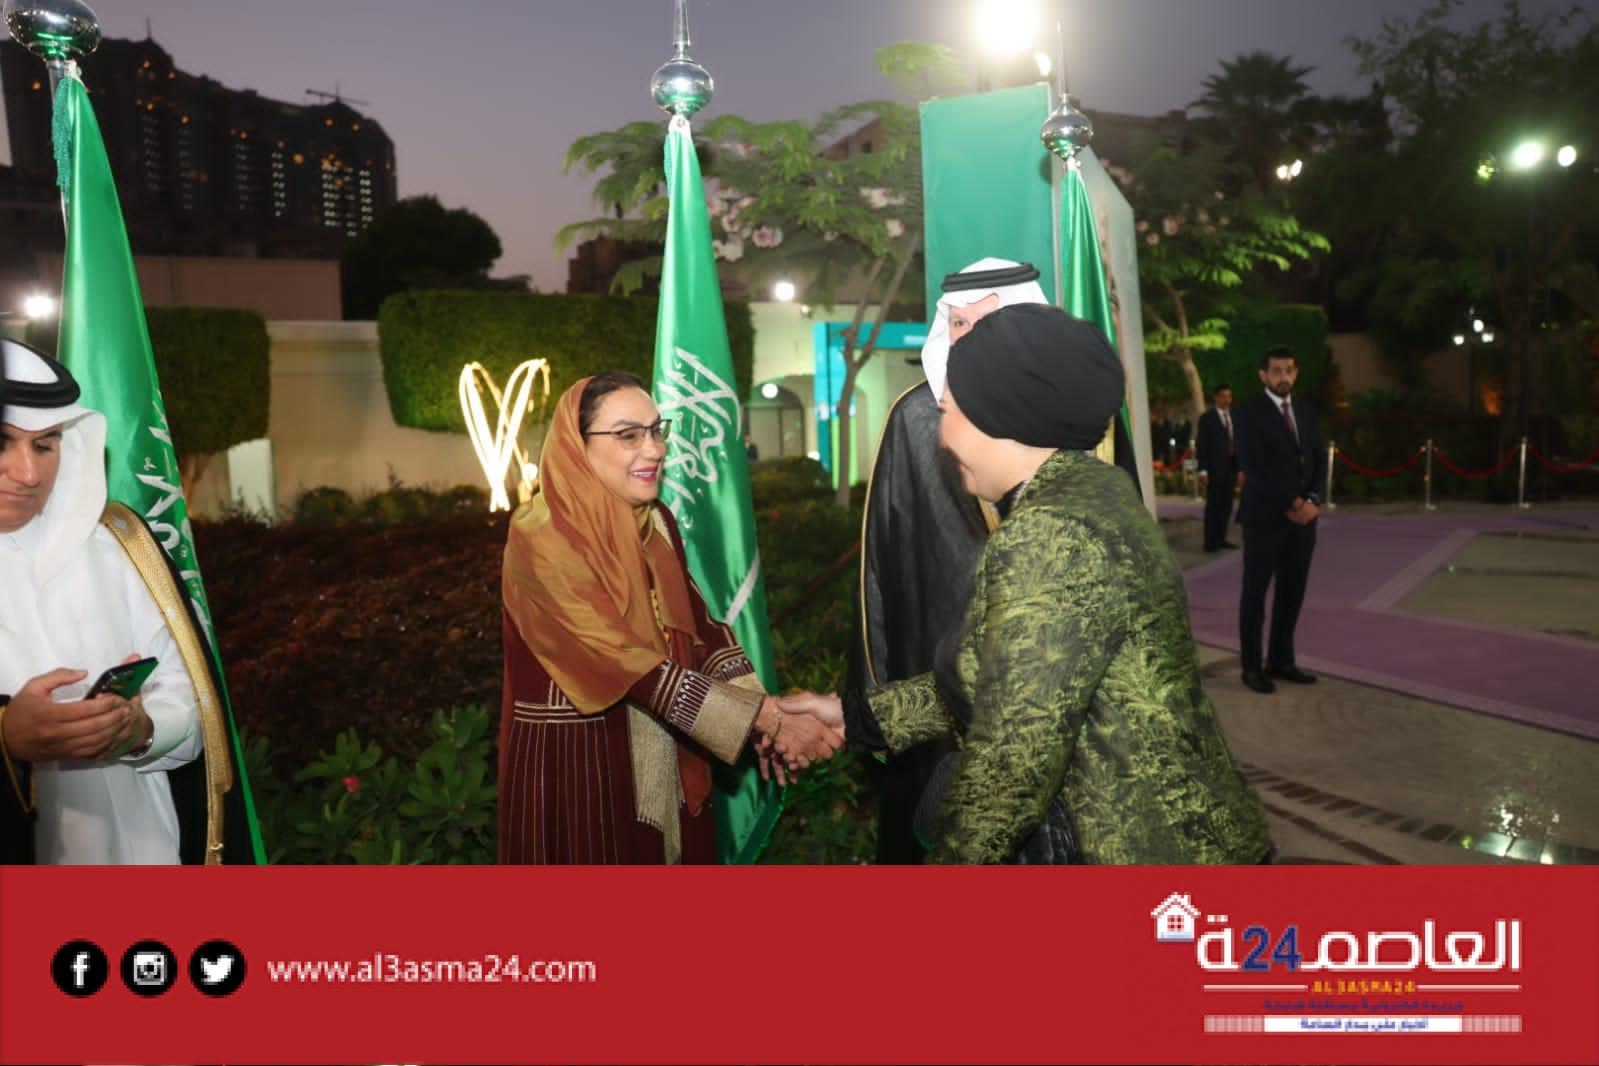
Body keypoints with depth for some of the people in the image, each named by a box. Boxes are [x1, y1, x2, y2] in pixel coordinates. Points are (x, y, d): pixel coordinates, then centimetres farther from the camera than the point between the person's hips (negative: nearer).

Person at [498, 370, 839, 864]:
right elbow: (631, 664, -24)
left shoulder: (656, 520, 2)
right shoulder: (542, 537, -20)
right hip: (574, 759, -6)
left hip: (666, 758, 6)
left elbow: (699, 625, 2)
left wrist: (764, 714, -14)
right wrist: (768, 721, -24)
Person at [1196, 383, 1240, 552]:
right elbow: (1202, 445, -6)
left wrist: (1240, 468, 7)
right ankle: (1211, 542, 0)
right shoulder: (1207, 418, -2)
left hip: (1231, 467, 5)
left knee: (1226, 506, 7)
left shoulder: (1233, 417, 13)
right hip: (1215, 468, -5)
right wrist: (1203, 470, -13)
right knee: (1213, 506, -4)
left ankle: (1221, 539, 14)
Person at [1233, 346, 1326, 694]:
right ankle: (1252, 666, 10)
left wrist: (1311, 501, -6)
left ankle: (1281, 660, 18)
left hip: (1303, 517, 6)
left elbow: (1319, 459, 11)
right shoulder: (1249, 412, -7)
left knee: (1293, 592, 8)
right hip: (1265, 516, -6)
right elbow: (1253, 468, -15)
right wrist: (1291, 503, -15)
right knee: (1255, 593, 2)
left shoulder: (1305, 411, 13)